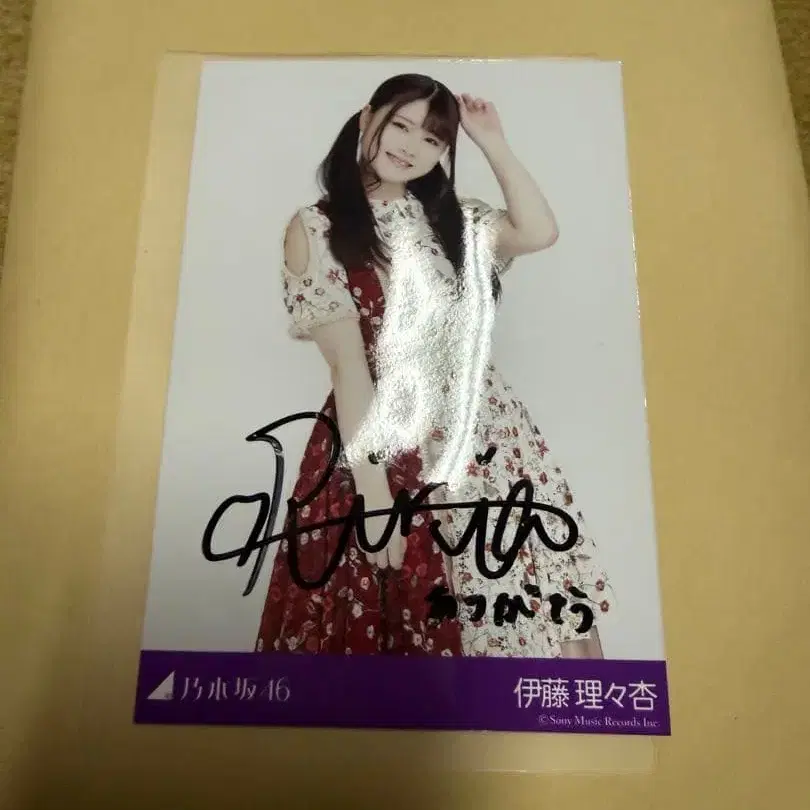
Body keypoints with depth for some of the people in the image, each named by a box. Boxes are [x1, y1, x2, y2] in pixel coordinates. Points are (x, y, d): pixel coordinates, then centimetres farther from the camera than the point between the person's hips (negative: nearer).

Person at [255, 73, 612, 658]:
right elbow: (347, 361, -11)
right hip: (384, 440, -4)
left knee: (544, 617, 6)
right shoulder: (316, 229, -2)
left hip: (487, 431, 5)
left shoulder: (449, 219, 14)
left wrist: (494, 145, 5)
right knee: (390, 631, 7)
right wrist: (372, 487, -15)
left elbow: (540, 233, 0)